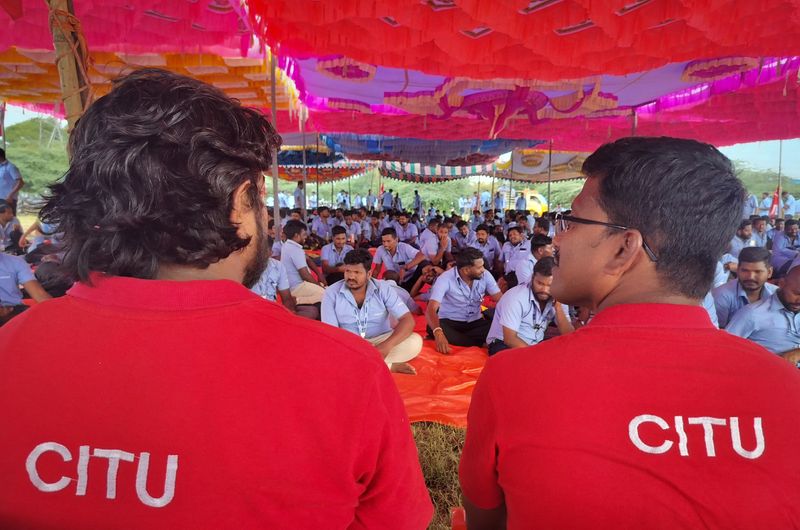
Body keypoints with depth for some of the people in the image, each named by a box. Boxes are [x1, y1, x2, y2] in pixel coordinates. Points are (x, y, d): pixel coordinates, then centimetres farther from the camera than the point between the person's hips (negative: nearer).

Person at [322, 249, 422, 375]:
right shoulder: (331, 293, -7)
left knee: (415, 341, -25)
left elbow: (408, 320, -15)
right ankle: (389, 366, -25)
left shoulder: (384, 289, -8)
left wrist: (386, 345, -33)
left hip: (380, 341, 0)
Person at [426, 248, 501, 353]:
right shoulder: (445, 279, -20)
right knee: (436, 331, -38)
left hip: (475, 322, 3)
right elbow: (431, 309, -30)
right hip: (449, 322, -2)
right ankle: (481, 343, -24)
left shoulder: (485, 275, -7)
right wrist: (438, 333, -50)